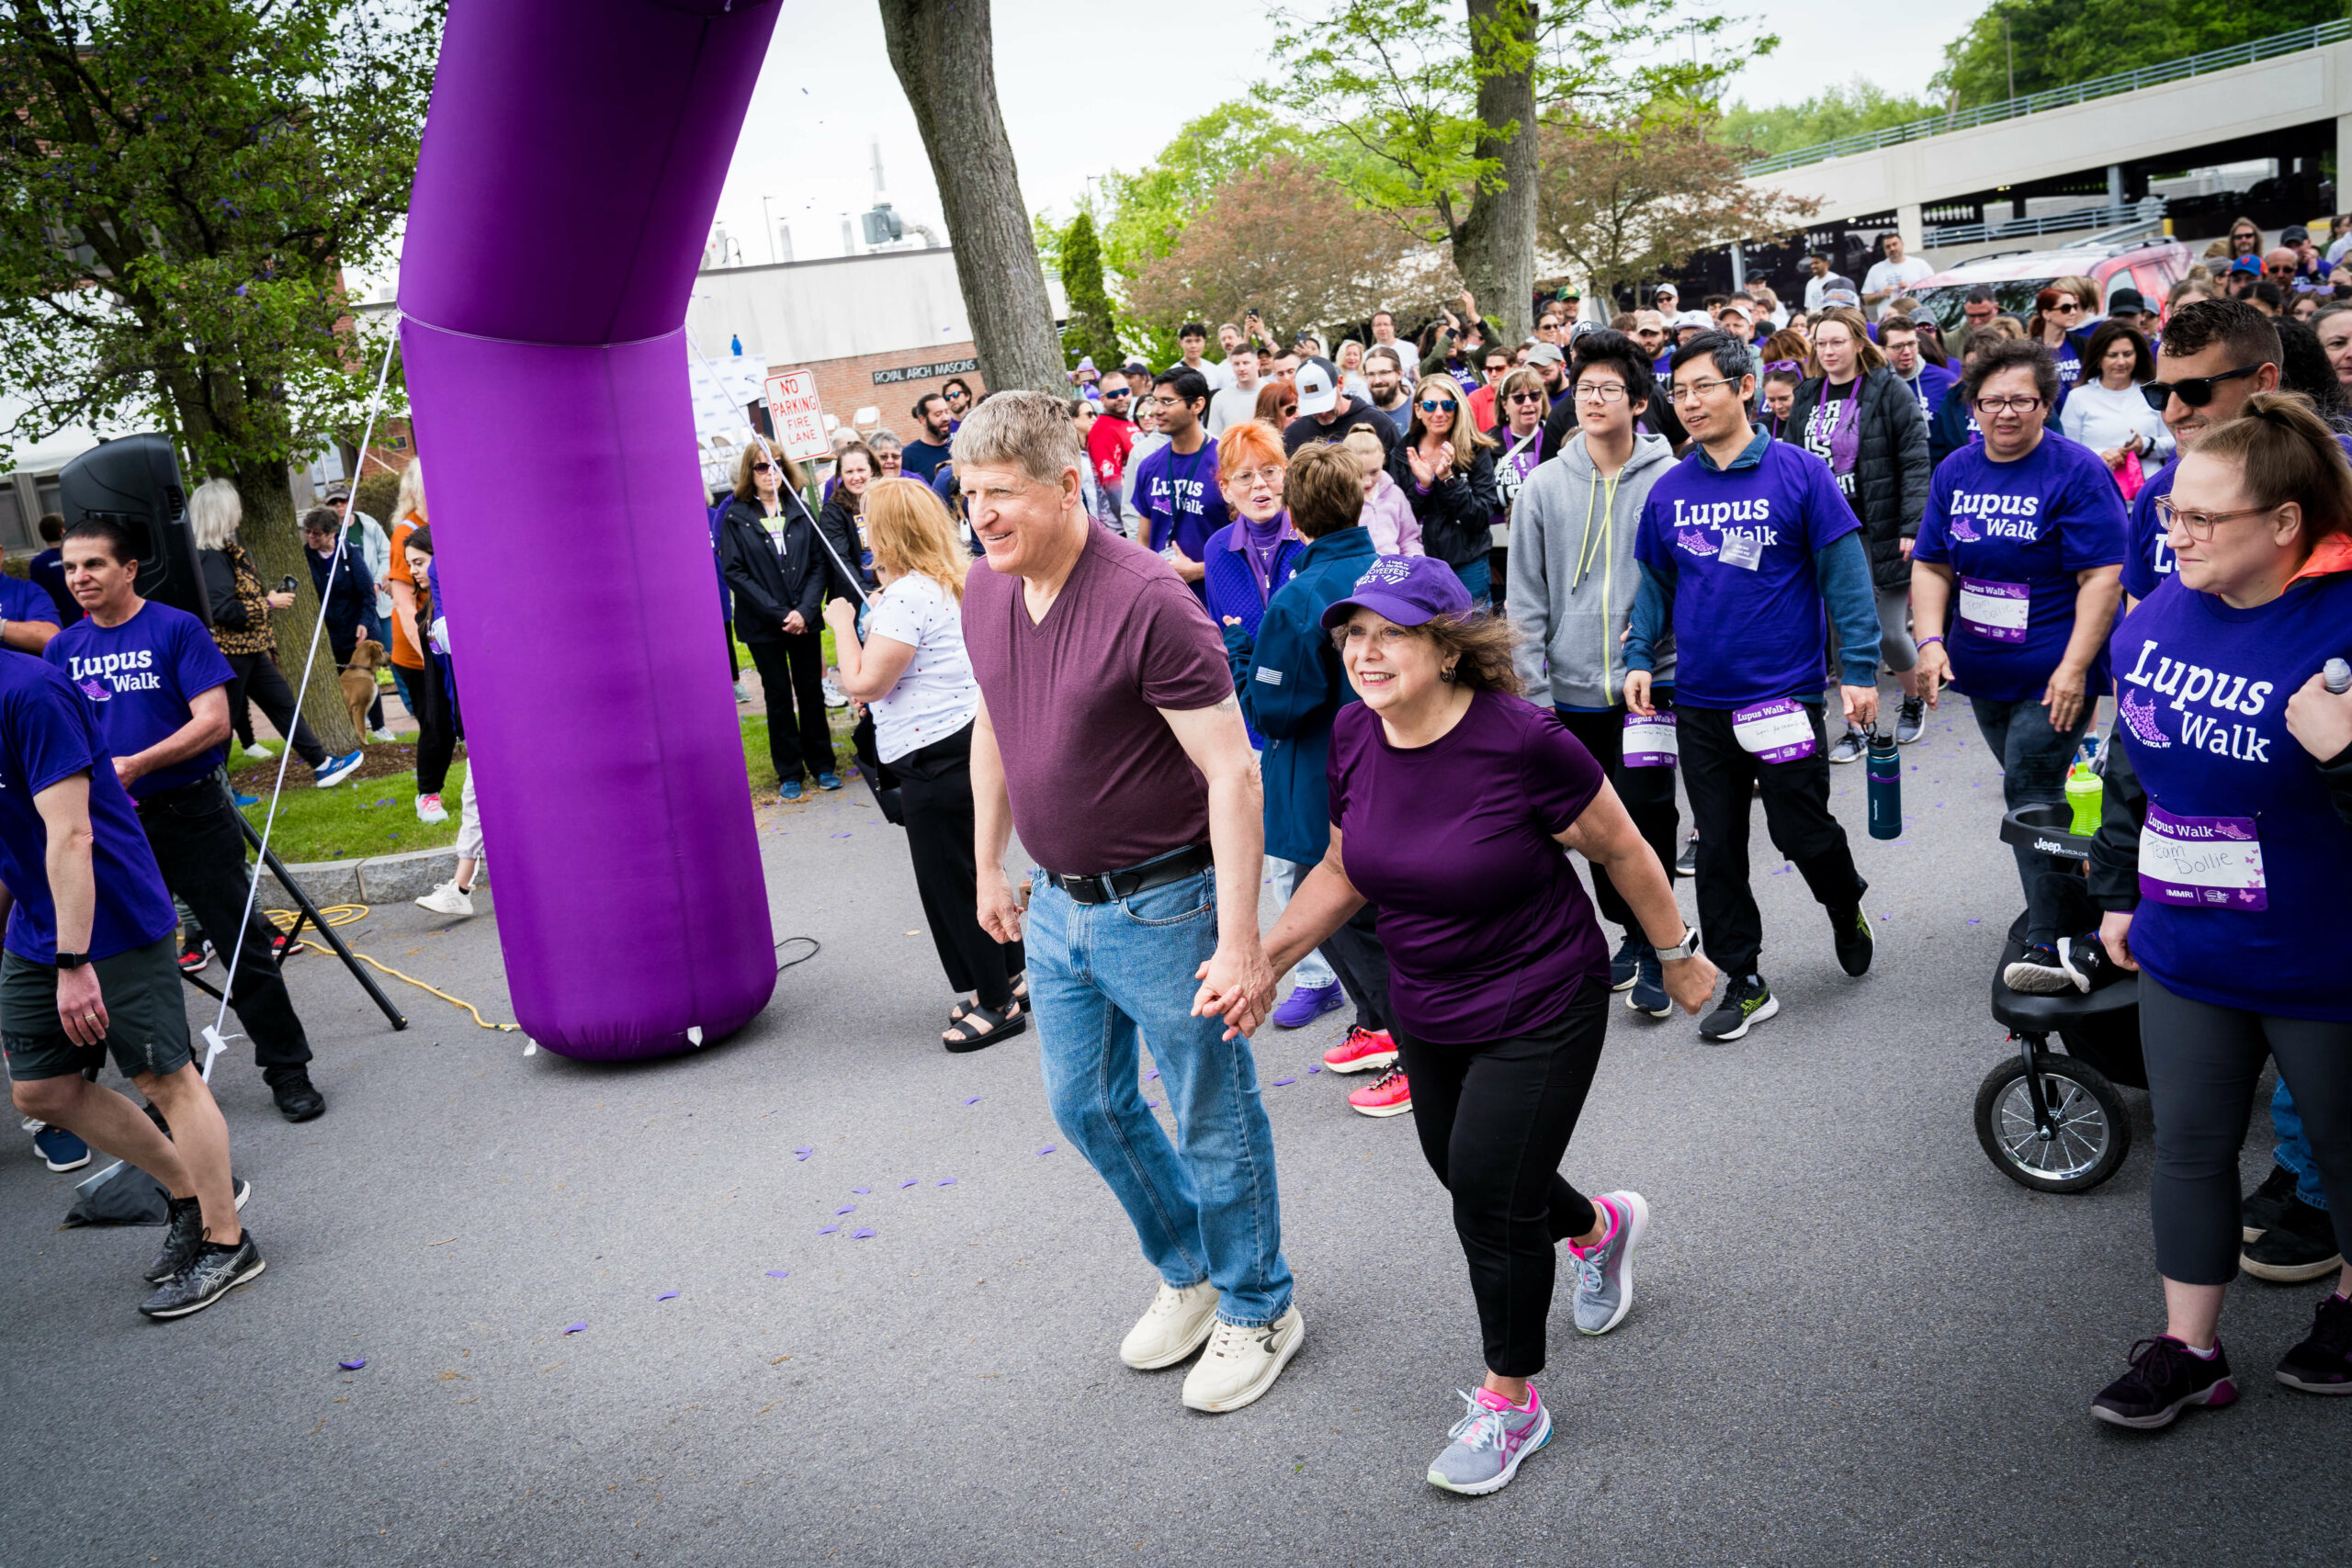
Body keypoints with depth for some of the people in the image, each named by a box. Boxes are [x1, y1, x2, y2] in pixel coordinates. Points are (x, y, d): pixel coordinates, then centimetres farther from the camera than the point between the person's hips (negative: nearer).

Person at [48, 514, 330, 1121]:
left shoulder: (176, 629, -7)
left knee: (244, 947, -1)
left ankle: (287, 1068, 10)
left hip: (192, 815, -5)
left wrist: (135, 765, -20)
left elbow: (214, 723, -13)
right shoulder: (63, 650, 7)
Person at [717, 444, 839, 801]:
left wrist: (805, 610, -13)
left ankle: (821, 763, 19)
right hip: (764, 625, -2)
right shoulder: (736, 518, -2)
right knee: (779, 697, 6)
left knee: (812, 692, 8)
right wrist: (778, 613, -15)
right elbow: (734, 572, -8)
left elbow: (820, 564, 1)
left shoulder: (800, 512, 4)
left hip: (805, 619, 2)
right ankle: (789, 771, 15)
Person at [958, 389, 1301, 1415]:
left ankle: (1257, 1309, 32)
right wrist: (989, 868, 19)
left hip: (1162, 906, -8)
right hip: (1057, 906, 8)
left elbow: (1233, 772, -24)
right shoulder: (985, 594, 0)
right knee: (1086, 1105, 20)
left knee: (1212, 1119, 8)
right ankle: (1189, 1272, 43)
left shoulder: (1146, 601, -24)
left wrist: (1239, 942, -27)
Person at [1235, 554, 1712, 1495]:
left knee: (1493, 1201, -3)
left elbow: (1622, 851, -12)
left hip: (1539, 1013, -6)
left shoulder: (1522, 743, -27)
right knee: (1462, 1171, 21)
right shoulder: (1355, 734, -9)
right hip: (1426, 1015, 7)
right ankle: (1601, 1226, 54)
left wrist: (1677, 956, -2)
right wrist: (1264, 956, -9)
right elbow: (1345, 871, 3)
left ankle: (1510, 1403, 22)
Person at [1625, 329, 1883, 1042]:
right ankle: (1743, 983, 21)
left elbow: (1844, 573, -6)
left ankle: (1848, 908, 40)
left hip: (1783, 695, -4)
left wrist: (1860, 668, -11)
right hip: (1700, 703, 4)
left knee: (1803, 832, 6)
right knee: (1718, 850, 8)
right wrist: (1639, 657, 0)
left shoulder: (1799, 473, -7)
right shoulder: (1669, 490, 4)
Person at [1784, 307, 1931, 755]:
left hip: (1881, 530, -4)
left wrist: (1912, 527, -16)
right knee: (1842, 631, 4)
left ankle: (1914, 702, 29)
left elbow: (1915, 461, -9)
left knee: (1890, 632, -1)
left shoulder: (1889, 390, -6)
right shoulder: (1807, 399, 9)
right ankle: (1856, 728, 15)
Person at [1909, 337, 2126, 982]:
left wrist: (2074, 668, -21)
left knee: (2031, 794, -12)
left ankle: (2053, 945, -9)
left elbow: (2102, 574, -15)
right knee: (2031, 790, 18)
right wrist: (1931, 640, -7)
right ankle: (2061, 899, 36)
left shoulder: (2077, 471, -11)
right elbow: (1931, 564, 8)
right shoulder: (1955, 471, 6)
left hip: (2052, 675, -6)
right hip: (1982, 670, 6)